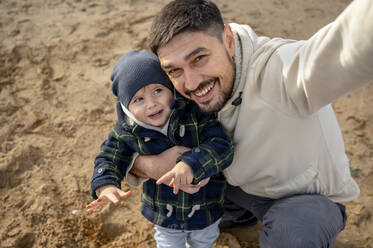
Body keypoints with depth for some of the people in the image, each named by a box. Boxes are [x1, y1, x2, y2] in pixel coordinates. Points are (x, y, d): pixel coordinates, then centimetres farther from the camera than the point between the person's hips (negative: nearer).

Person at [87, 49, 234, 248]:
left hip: (206, 212, 0)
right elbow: (109, 156, -5)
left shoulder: (196, 113, -26)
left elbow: (222, 147, -32)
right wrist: (106, 185, -25)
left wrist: (191, 164, -49)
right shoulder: (128, 131, -18)